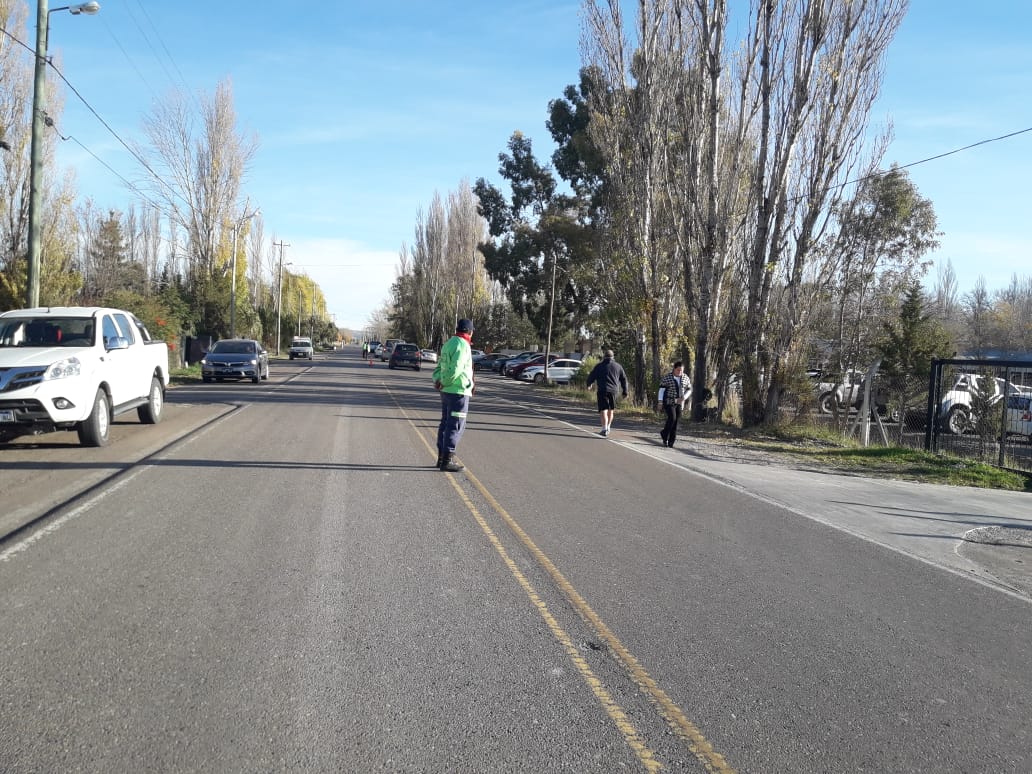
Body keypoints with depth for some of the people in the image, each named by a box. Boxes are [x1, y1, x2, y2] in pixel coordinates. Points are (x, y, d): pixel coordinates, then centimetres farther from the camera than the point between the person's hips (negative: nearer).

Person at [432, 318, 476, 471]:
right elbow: (455, 369, -24)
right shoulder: (462, 345, -16)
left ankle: (442, 457, 23)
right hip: (458, 391, -9)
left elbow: (439, 366, 14)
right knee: (456, 426, -5)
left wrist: (437, 380, -1)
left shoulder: (448, 344, 13)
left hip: (446, 391, 9)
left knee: (445, 424, 16)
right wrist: (444, 383, -11)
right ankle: (447, 460, -4)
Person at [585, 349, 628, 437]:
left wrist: (589, 384, 28)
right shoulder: (618, 366, 11)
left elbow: (591, 377, 7)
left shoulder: (599, 366, 3)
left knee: (603, 410, -7)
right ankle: (608, 427, 24)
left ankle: (605, 429, -20)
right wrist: (625, 392, 20)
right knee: (611, 410, 20)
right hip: (613, 391, 3)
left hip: (602, 390, -3)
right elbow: (624, 379, 13)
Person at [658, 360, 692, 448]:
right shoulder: (667, 377, -9)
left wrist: (683, 398, -9)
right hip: (668, 401, -4)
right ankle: (665, 434, 6)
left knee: (676, 421, 1)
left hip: (679, 403, 4)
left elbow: (689, 390, 9)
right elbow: (661, 389, -6)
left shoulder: (685, 378, 2)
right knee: (672, 418, -19)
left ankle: (671, 442, 7)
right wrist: (660, 401, -12)